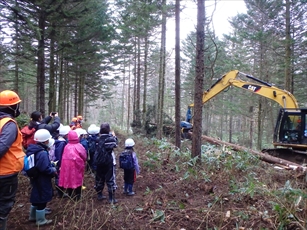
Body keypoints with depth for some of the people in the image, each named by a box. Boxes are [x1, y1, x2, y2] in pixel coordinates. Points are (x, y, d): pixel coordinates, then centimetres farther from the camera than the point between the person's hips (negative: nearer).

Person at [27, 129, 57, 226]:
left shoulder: (32, 150, 5)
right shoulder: (42, 153, -27)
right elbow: (45, 168, -32)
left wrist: (51, 167, 11)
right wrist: (53, 170, -13)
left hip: (35, 178, 10)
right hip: (42, 181, -10)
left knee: (36, 197, 24)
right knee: (42, 199, 5)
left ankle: (33, 216, 39)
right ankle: (41, 220, 19)